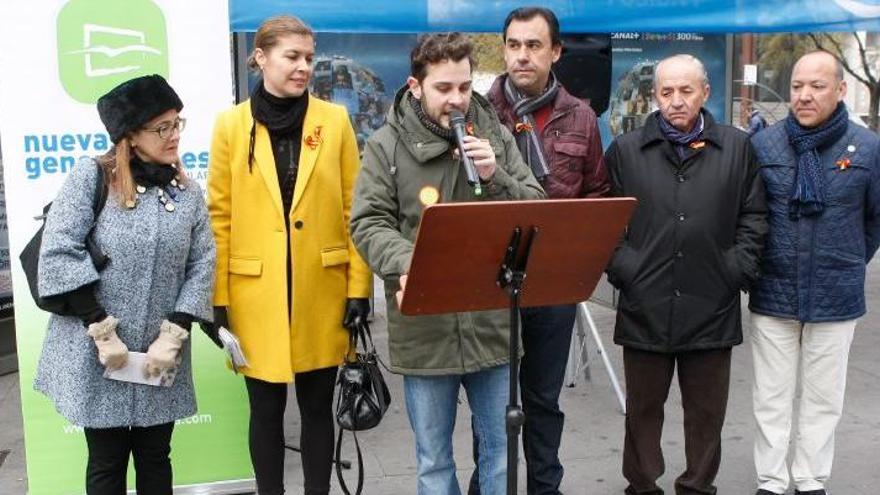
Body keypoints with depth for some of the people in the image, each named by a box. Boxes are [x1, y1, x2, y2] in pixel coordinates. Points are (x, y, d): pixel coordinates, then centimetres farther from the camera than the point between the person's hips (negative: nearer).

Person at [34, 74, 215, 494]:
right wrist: (102, 331, -15)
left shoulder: (187, 192, 6)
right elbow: (59, 254, -12)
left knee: (155, 458, 14)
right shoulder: (91, 176, -6)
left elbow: (202, 266, 2)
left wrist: (173, 335, -9)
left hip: (161, 357, 3)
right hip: (97, 355, -3)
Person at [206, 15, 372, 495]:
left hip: (323, 293, 1)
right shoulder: (231, 124, 1)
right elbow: (220, 217, 1)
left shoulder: (335, 120, 2)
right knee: (266, 408, 10)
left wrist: (359, 287, -2)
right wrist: (218, 298, -2)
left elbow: (355, 210, 2)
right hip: (256, 294, 0)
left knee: (317, 406, 11)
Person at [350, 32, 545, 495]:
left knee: (502, 448, 15)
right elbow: (369, 222, -6)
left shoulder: (495, 135, 4)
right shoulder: (386, 144, -2)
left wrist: (496, 178, -14)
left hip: (492, 322, 2)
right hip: (424, 328, -2)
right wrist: (404, 264, -25)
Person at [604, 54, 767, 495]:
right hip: (645, 305, 0)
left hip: (712, 307, 1)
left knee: (707, 409, 12)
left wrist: (738, 267, -3)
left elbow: (753, 217, 8)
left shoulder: (737, 148, 5)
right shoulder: (625, 151, 4)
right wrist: (622, 267, -6)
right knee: (643, 406, 12)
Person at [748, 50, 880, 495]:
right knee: (771, 397, 9)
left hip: (836, 298, 0)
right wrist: (758, 264, 6)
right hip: (772, 293, 0)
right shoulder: (763, 144, -4)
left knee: (822, 398, 11)